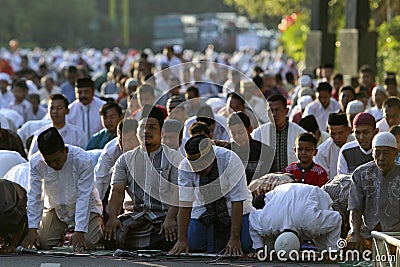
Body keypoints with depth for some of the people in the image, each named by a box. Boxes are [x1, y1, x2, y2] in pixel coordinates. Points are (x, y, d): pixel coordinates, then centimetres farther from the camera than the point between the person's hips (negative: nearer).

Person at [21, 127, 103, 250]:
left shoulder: (83, 160, -31)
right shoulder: (36, 163, -23)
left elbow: (84, 197, -29)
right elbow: (34, 197, -17)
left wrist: (79, 231, -34)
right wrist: (32, 229, -24)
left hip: (85, 206, -2)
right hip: (55, 207, 2)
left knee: (88, 243, -19)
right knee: (43, 243, -14)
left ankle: (97, 226, 17)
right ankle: (62, 231, 21)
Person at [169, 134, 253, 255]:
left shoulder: (231, 160, -28)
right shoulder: (185, 167, -20)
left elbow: (237, 201, -27)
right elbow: (185, 204, -19)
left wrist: (235, 238, -31)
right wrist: (182, 240, -26)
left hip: (231, 208, -2)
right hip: (204, 211, 2)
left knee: (244, 246, -20)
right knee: (193, 246, -13)